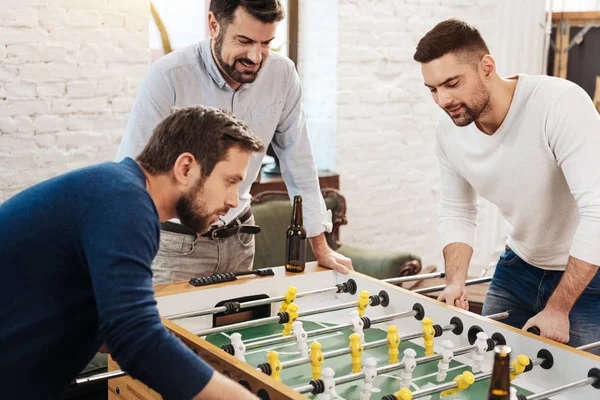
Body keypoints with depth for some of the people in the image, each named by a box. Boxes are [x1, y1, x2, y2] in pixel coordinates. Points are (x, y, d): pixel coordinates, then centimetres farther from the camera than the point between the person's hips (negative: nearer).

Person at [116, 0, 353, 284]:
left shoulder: (282, 74, -9)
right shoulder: (168, 77, -21)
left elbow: (298, 162, 1)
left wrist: (320, 246, 5)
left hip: (238, 239, 4)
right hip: (175, 243, -4)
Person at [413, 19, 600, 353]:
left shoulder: (561, 103, -28)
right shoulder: (449, 130, -9)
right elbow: (457, 211, 5)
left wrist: (556, 310, -28)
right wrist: (455, 283, -11)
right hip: (520, 267, 6)